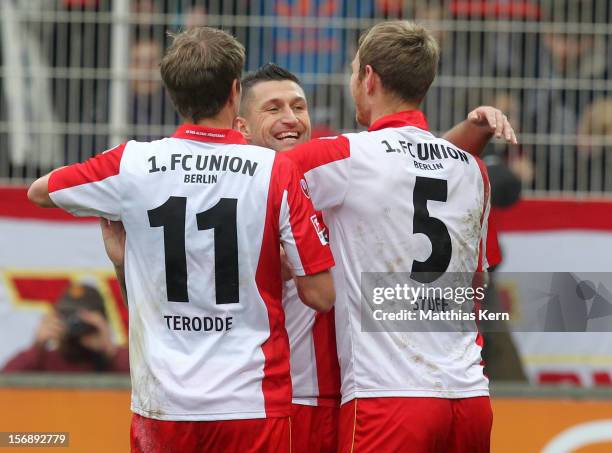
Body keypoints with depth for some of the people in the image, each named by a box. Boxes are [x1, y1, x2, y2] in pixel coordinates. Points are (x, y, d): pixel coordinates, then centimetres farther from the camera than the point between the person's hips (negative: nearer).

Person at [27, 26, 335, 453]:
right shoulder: (278, 171, -6)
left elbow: (39, 191, 17)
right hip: (251, 402, -2)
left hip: (162, 402, 2)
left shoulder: (131, 164, -2)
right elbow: (321, 295, -6)